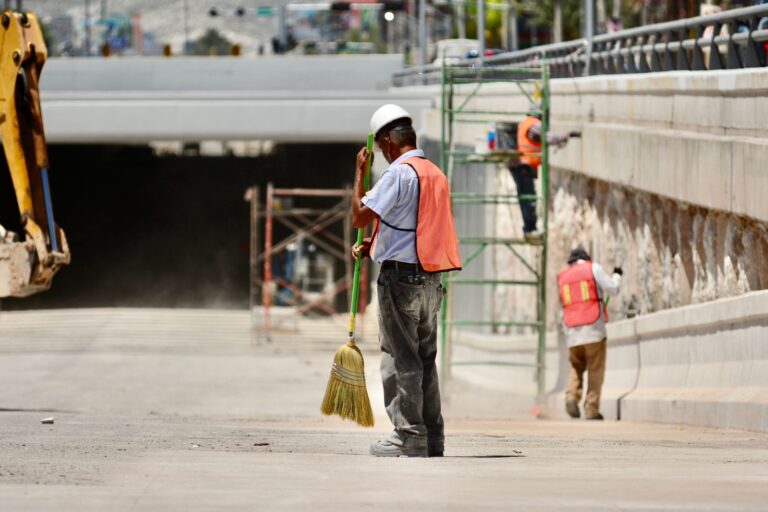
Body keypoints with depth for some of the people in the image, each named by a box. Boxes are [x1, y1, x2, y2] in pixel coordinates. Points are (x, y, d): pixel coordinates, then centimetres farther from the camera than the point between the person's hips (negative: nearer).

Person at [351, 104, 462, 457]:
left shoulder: (399, 172, -13)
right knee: (425, 358, 13)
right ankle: (432, 438, 15)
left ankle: (408, 438, -6)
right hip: (430, 279, 8)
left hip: (401, 276, -8)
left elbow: (360, 216, -15)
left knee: (399, 359, -4)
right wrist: (373, 245, 19)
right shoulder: (435, 174, 14)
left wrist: (360, 172, -4)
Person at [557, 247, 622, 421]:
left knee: (576, 367, 15)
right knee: (595, 370, 1)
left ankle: (572, 396, -10)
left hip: (572, 331, 3)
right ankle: (591, 408, -6)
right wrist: (617, 276, 21)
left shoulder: (562, 276, 16)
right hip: (593, 328, -3)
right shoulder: (593, 268, 4)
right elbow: (612, 289, 2)